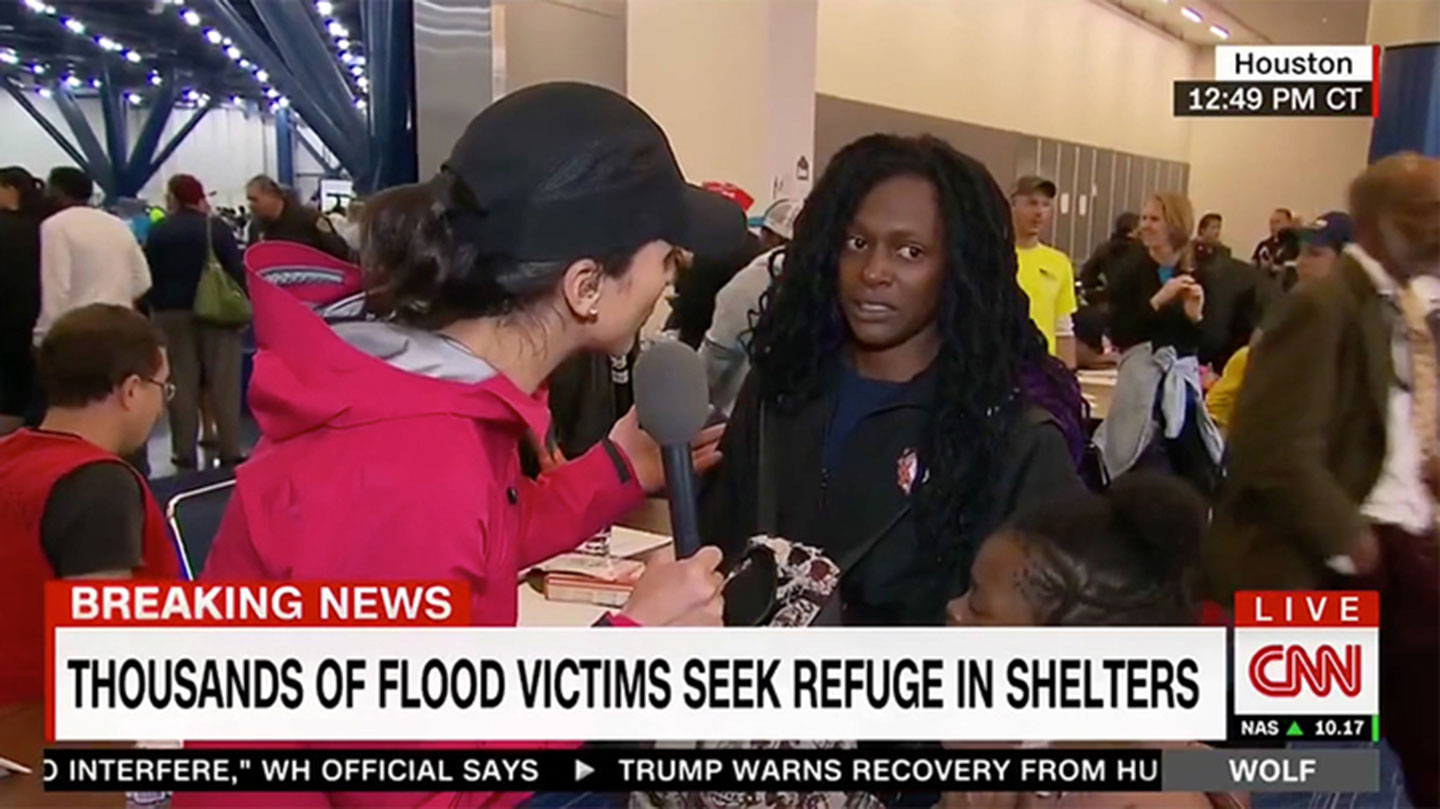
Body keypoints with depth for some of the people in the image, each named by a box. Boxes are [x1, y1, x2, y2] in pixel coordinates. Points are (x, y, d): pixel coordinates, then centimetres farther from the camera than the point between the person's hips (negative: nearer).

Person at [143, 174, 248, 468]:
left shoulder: (158, 233, 0)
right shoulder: (216, 227, -3)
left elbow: (150, 277, 1)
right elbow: (236, 269, -6)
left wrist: (155, 308, 9)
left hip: (173, 313, 1)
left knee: (182, 384, 6)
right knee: (223, 383, 1)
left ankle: (185, 453, 8)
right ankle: (230, 452, 1)